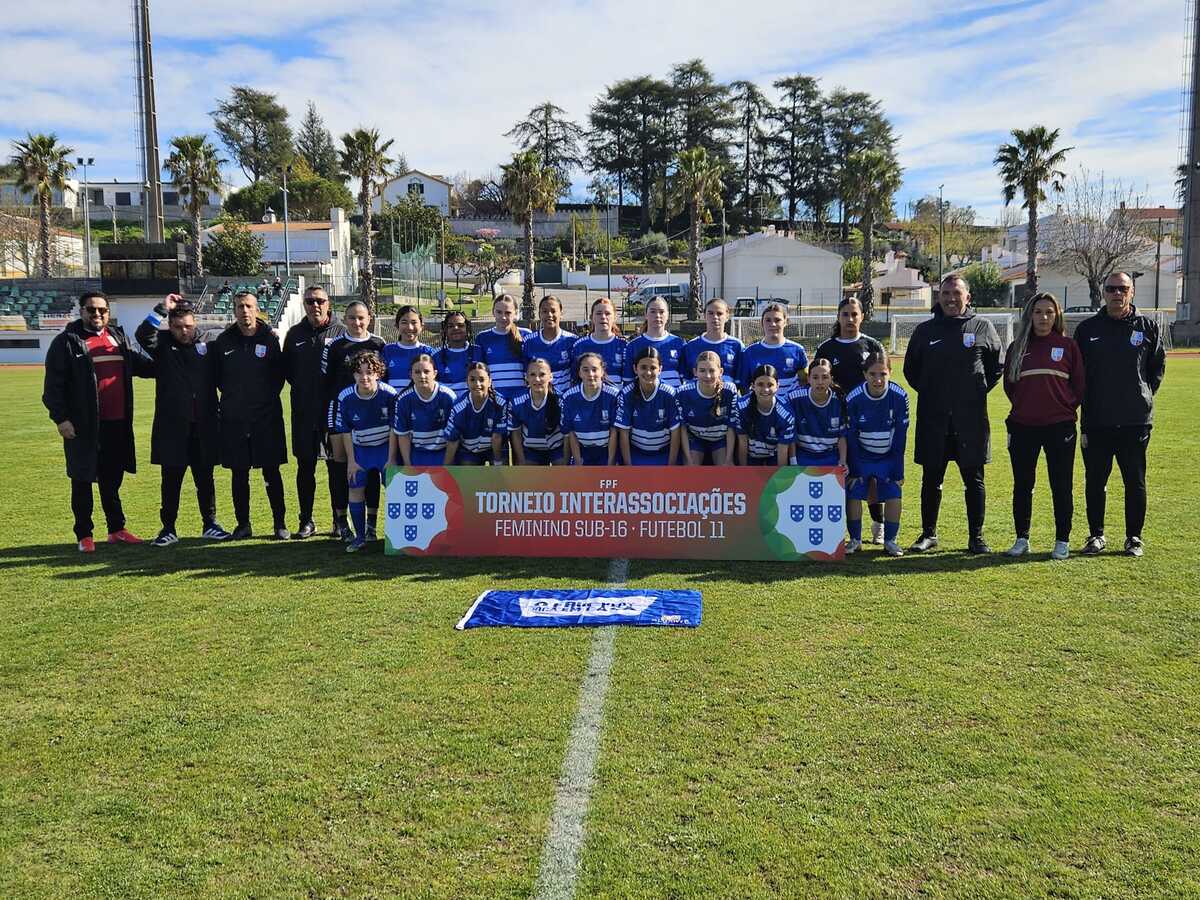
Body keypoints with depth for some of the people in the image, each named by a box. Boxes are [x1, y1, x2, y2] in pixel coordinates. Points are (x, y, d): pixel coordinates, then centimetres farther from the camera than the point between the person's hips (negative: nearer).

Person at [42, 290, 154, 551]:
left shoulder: (119, 338, 12)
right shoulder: (67, 342, -4)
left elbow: (144, 365, 21)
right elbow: (53, 385, -7)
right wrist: (60, 418, -13)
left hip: (117, 424, 5)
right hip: (84, 426, -5)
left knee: (112, 479, 15)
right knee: (82, 482, 5)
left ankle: (117, 529, 25)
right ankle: (84, 535, 15)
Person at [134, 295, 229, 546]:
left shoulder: (205, 345, 7)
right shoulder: (163, 344, 2)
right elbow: (142, 335, -18)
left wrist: (215, 414, 4)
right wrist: (162, 309, -19)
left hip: (203, 426, 2)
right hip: (171, 426, -1)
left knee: (205, 479, 9)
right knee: (171, 480, 5)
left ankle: (210, 524, 21)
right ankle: (168, 529, 14)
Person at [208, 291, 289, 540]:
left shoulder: (270, 339, 0)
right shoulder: (223, 341, 4)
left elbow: (280, 374, 4)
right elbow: (215, 376, 12)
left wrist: (268, 396, 0)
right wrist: (232, 395, 7)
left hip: (266, 417, -2)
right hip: (233, 419, 2)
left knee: (272, 473, 3)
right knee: (239, 475, 7)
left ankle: (280, 522, 12)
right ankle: (243, 524, 17)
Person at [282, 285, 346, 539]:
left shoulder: (341, 332, 0)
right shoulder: (295, 334, 10)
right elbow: (286, 369, 18)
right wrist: (301, 387, 7)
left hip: (334, 410, -3)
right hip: (303, 413, 3)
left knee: (337, 467, 2)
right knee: (305, 467, 7)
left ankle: (340, 519, 12)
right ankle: (306, 521, 16)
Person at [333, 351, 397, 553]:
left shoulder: (389, 394, -19)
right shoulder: (345, 397, -14)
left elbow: (394, 429, -12)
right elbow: (345, 431, -4)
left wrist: (391, 459, -12)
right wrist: (351, 460, -6)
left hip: (386, 447, -2)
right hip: (360, 449, 2)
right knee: (356, 489, -1)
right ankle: (360, 536, 11)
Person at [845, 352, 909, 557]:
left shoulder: (899, 396, -19)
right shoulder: (854, 398, -20)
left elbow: (900, 436, -12)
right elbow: (851, 437, -12)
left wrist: (897, 471, -11)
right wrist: (854, 470, -11)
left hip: (889, 457, 1)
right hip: (861, 455, 0)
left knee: (893, 494, -7)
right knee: (853, 493, -8)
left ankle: (890, 540, 7)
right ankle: (855, 539, 7)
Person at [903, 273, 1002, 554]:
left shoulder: (983, 327, 4)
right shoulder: (925, 330, 7)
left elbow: (996, 367, 12)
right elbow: (910, 369, 16)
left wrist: (978, 391, 5)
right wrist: (928, 393, 8)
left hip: (971, 418, -1)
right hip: (932, 418, 1)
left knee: (974, 480, 5)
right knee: (931, 478, 7)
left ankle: (976, 537, 14)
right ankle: (928, 533, 19)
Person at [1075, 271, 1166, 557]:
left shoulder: (1148, 327, 4)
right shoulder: (1087, 329, 5)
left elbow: (1158, 366, 13)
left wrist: (1144, 395, 6)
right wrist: (1086, 403, 3)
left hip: (1135, 421, 0)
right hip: (1096, 421, 1)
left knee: (1135, 482, 6)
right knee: (1094, 482, 7)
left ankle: (1134, 537, 17)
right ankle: (1096, 535, 19)